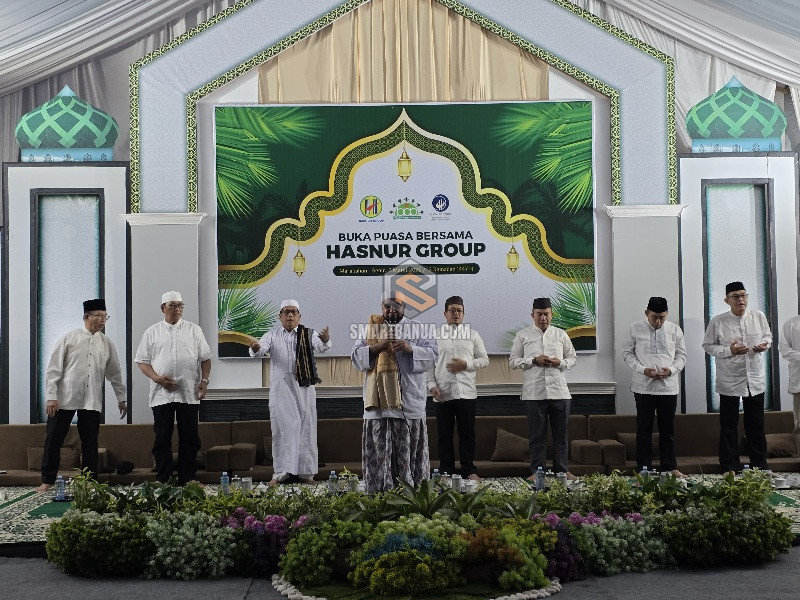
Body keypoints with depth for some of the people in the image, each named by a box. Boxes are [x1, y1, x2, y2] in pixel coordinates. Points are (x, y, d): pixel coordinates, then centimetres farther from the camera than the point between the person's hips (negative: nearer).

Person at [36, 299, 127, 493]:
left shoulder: (107, 344, 9)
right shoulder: (69, 338, -1)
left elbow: (115, 373, 16)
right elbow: (54, 368, -3)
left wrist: (122, 398, 17)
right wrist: (51, 396, -9)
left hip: (92, 402, 3)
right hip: (65, 398, -2)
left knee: (90, 443, 5)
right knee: (53, 440, 1)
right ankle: (47, 480, 13)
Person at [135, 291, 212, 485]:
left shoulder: (194, 330, 10)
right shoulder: (152, 332, 8)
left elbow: (205, 358, 10)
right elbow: (142, 361, 6)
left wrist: (204, 380, -4)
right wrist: (157, 378, -9)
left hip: (189, 394, 1)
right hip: (161, 394, 0)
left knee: (189, 439, 3)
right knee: (162, 438, 3)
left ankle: (187, 481, 10)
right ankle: (162, 480, 9)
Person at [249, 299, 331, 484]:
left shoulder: (308, 334, 5)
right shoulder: (272, 336, 7)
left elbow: (321, 347, -14)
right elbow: (260, 350, -10)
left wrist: (325, 341, -38)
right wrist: (255, 349, -35)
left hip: (304, 388, 0)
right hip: (280, 389, 0)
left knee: (305, 427, 2)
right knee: (282, 429, 0)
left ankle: (306, 471, 9)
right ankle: (282, 471, 5)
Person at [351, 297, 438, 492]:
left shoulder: (417, 328, 11)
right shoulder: (371, 328, 14)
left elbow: (432, 355, 2)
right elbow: (356, 357, 7)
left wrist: (410, 349, -16)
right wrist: (378, 346, -10)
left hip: (409, 401, -1)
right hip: (379, 402, 1)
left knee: (409, 451, -3)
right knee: (379, 450, -3)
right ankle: (379, 490, 1)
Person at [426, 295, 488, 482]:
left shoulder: (472, 335, 10)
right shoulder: (436, 335, 9)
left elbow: (484, 360, 9)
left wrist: (466, 364, -8)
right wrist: (432, 385, -6)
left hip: (466, 392, 0)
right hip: (442, 393, 0)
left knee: (467, 433, 2)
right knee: (444, 434, 4)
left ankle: (469, 470, 10)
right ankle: (446, 471, 11)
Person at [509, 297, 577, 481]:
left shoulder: (561, 334, 12)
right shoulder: (523, 336, 5)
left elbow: (572, 358, 16)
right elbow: (513, 361, 4)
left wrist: (560, 363, -6)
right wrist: (534, 360, -11)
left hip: (559, 391, 2)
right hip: (534, 393, -2)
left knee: (561, 433, 7)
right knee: (537, 434, 2)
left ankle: (562, 469, 16)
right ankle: (536, 471, 10)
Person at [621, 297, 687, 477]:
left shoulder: (674, 330, 3)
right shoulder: (636, 329, -2)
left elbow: (681, 355, 8)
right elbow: (627, 352, 3)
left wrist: (671, 369, -11)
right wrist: (642, 369, -12)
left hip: (668, 386, 2)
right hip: (643, 387, -2)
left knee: (668, 429, 9)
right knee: (644, 429, 3)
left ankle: (669, 467, 18)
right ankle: (643, 468, 9)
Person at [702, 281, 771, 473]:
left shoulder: (758, 317, -1)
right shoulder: (718, 322, -9)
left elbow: (768, 335, 13)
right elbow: (708, 345, -3)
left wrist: (764, 344, -10)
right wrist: (729, 351, -19)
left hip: (755, 379, 3)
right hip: (729, 382, -3)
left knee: (756, 425, 14)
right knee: (728, 427, 5)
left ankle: (760, 465, 26)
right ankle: (730, 469, 14)